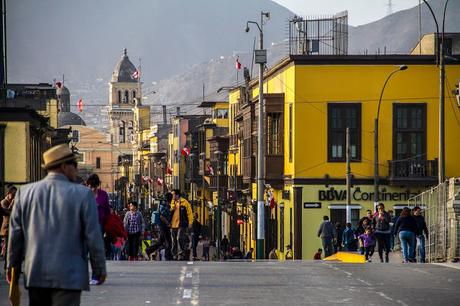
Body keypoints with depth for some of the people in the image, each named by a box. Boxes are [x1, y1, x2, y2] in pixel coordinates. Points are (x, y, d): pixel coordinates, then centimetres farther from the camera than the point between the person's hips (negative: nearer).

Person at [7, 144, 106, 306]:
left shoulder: (25, 193, 4)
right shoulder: (82, 194, -6)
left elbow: (15, 233, 7)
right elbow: (93, 236, -5)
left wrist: (13, 265, 18)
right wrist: (99, 268, 6)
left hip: (35, 274, 4)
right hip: (69, 276, -4)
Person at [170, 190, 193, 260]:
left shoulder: (184, 202, -1)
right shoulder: (172, 203, 14)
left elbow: (189, 213, -1)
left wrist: (190, 223, -7)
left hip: (181, 224, -5)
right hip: (173, 225, 5)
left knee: (180, 239, -14)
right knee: (174, 241, 7)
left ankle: (181, 254, -8)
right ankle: (175, 255, 15)